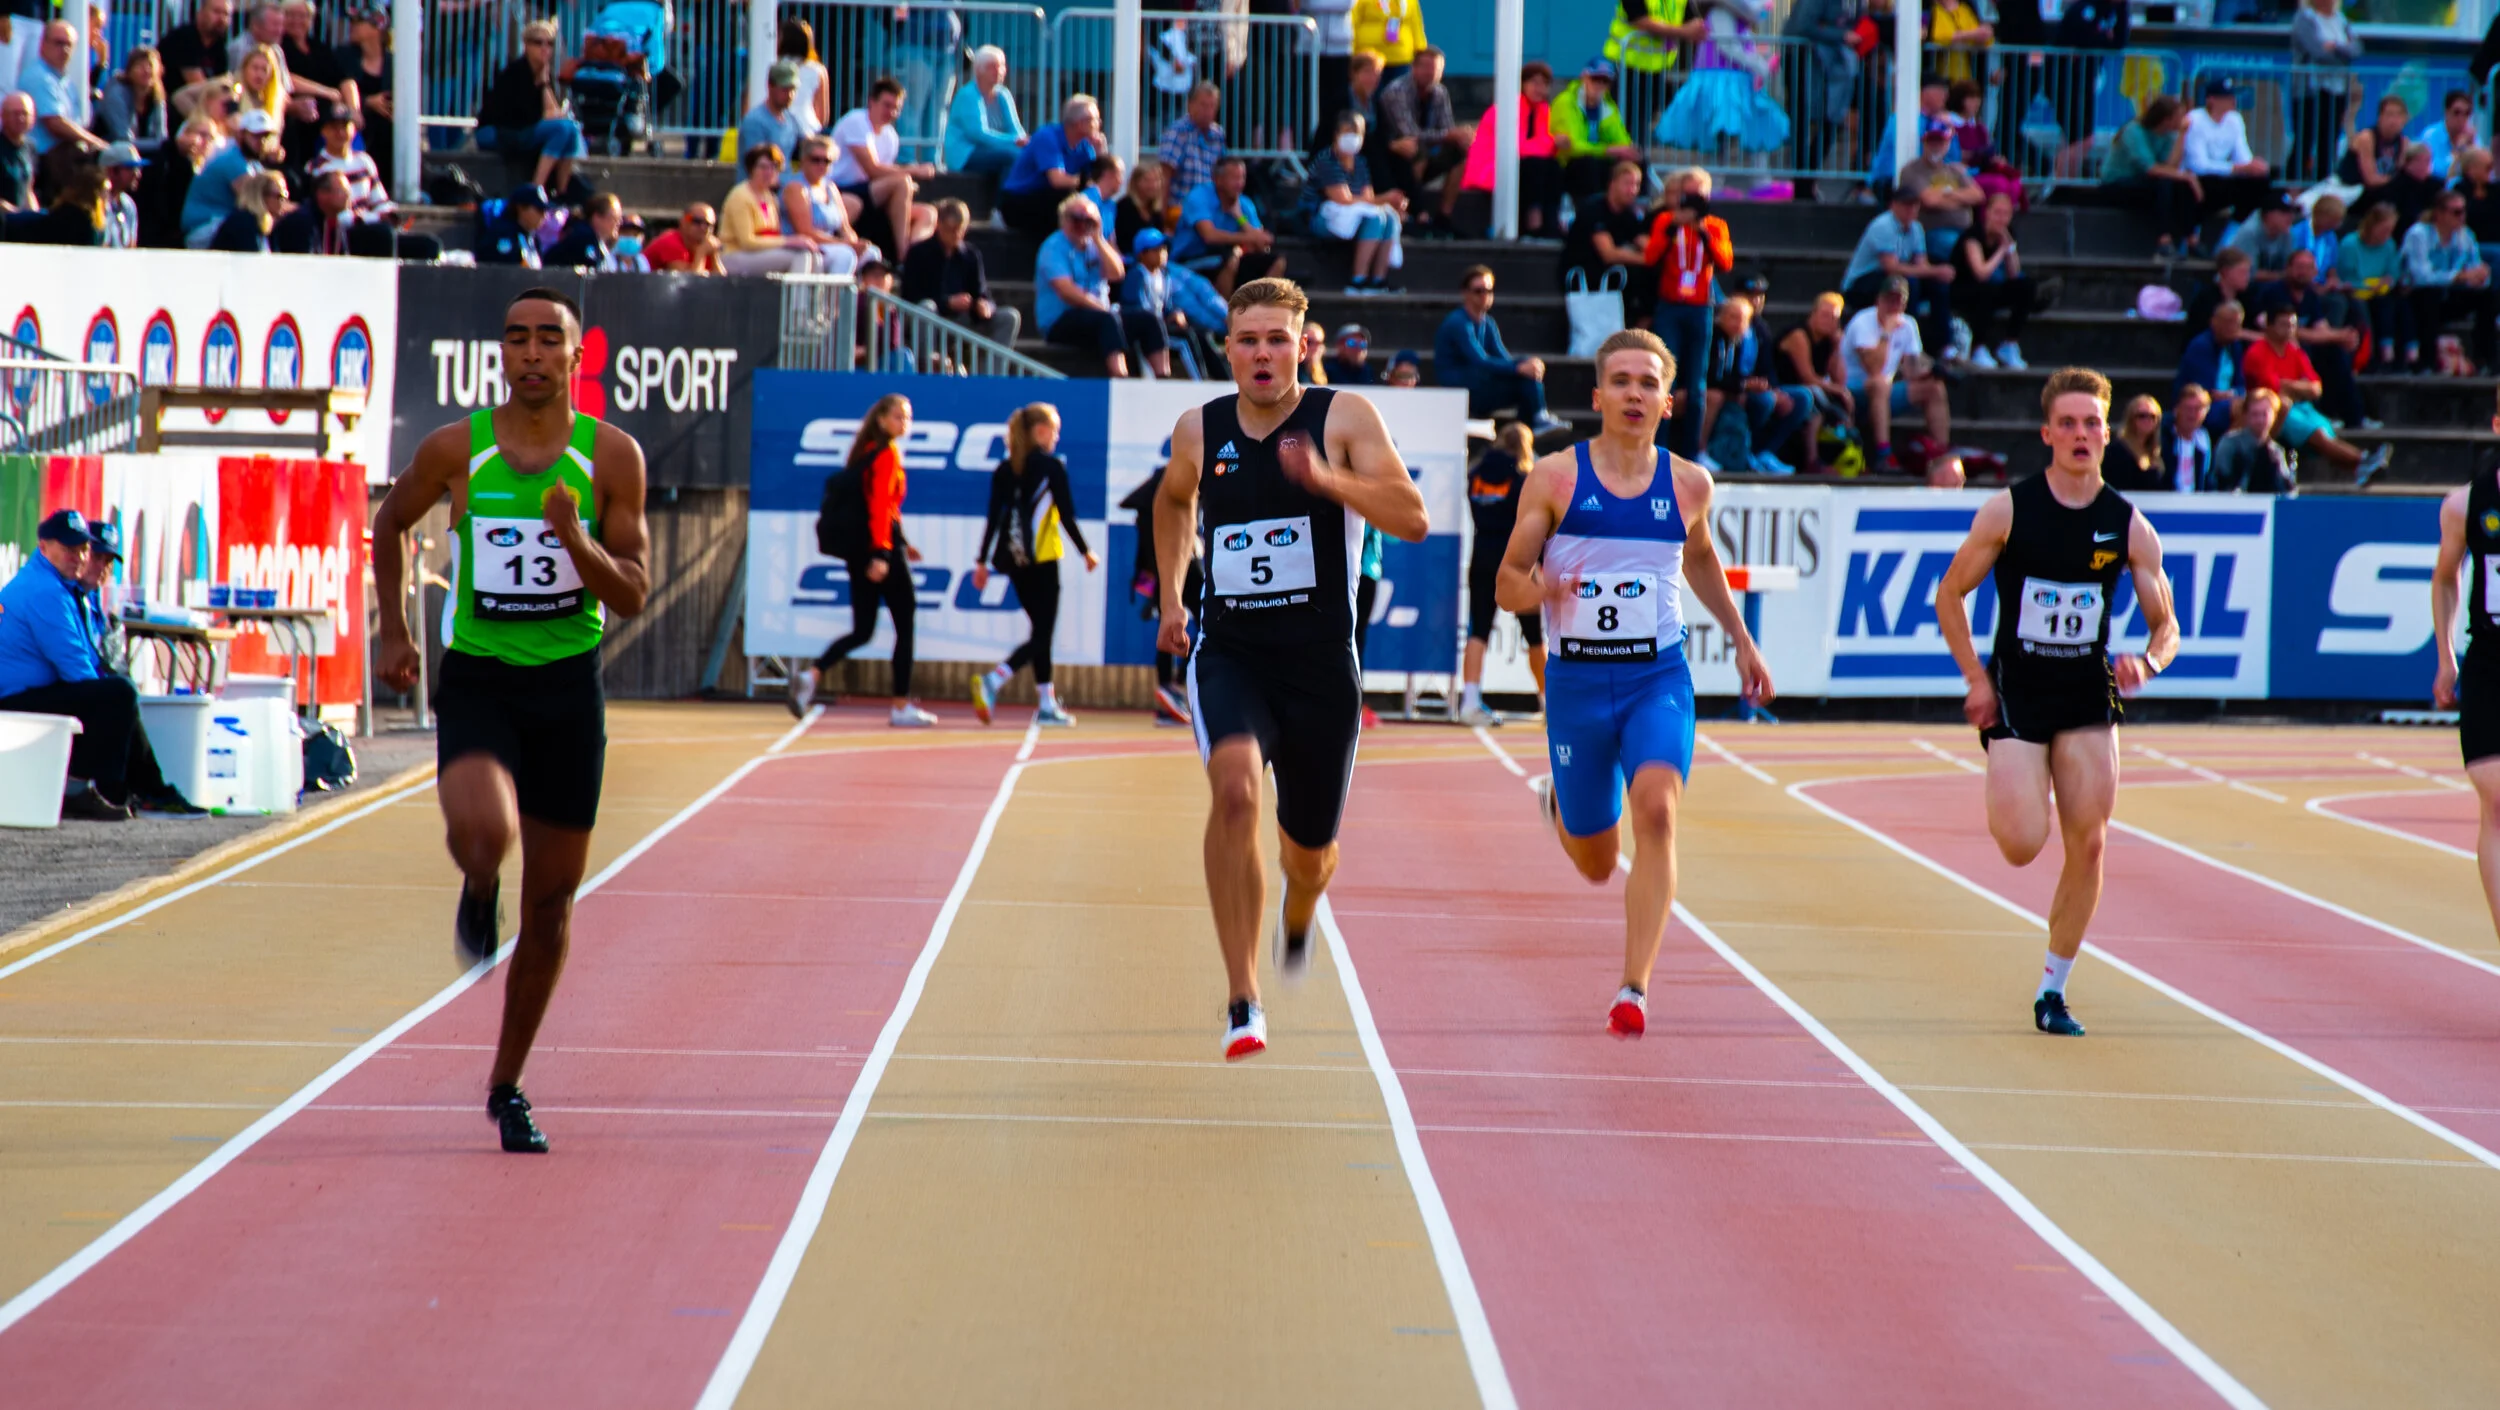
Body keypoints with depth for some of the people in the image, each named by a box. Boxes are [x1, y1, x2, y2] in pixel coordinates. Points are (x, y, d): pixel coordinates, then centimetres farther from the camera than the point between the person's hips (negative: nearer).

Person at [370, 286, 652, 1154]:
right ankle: (477, 894, 8)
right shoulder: (455, 450, -3)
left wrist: (578, 542, -22)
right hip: (475, 679, -1)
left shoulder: (611, 456, -3)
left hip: (569, 685, 1)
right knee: (484, 831, -31)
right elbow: (391, 521, 17)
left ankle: (507, 1084, 23)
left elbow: (633, 597, -4)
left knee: (551, 899, 6)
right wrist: (392, 634, 13)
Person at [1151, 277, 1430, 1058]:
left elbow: (1414, 519, -16)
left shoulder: (1343, 417, -5)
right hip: (1228, 653, 0)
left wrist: (1327, 479, -28)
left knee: (1310, 851, 13)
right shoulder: (1199, 429, 3)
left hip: (1319, 662, 0)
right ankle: (1241, 1000, -24)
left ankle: (1297, 913, 55)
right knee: (1234, 786, -30)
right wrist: (1170, 597, 19)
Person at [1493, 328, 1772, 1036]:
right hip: (1577, 679, 0)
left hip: (1659, 676, 1)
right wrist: (1543, 589, -24)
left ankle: (1634, 989, -22)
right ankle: (1556, 802, 51)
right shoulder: (1555, 478, -3)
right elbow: (1506, 583, -1)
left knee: (1655, 810, -26)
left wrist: (1741, 640, 27)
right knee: (1597, 864, 11)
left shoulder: (1689, 484, 3)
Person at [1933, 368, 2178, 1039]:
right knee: (2022, 845, -13)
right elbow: (1950, 594, 2)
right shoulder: (2007, 511, -7)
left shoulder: (2129, 528, -2)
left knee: (2088, 845, -4)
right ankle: (2017, 798, 26)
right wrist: (1975, 678, -7)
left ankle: (2053, 989, 11)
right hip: (2015, 693, -2)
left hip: (2088, 695, 2)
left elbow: (2166, 626, 5)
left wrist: (2147, 663, -17)